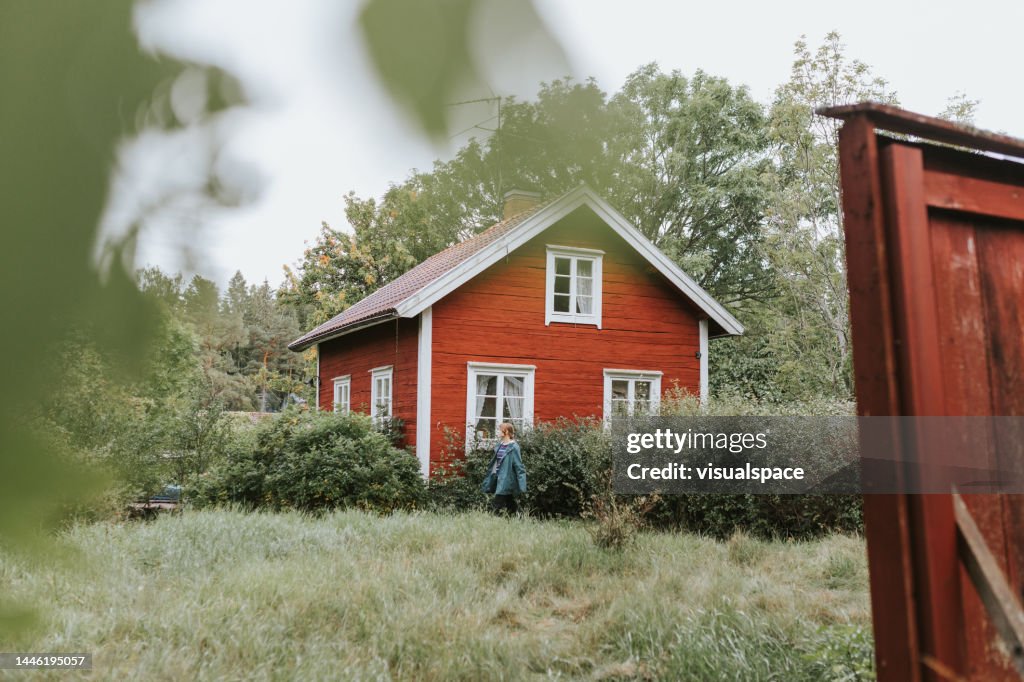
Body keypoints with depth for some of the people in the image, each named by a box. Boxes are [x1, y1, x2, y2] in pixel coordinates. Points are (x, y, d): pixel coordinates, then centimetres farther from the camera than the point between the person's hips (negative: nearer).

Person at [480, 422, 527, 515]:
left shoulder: (513, 447, -12)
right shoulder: (500, 445, 10)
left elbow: (519, 467, -14)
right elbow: (495, 462, 16)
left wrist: (522, 486, -18)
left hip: (506, 481, -7)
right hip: (498, 479, 7)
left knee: (496, 504, -11)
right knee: (509, 505, 12)